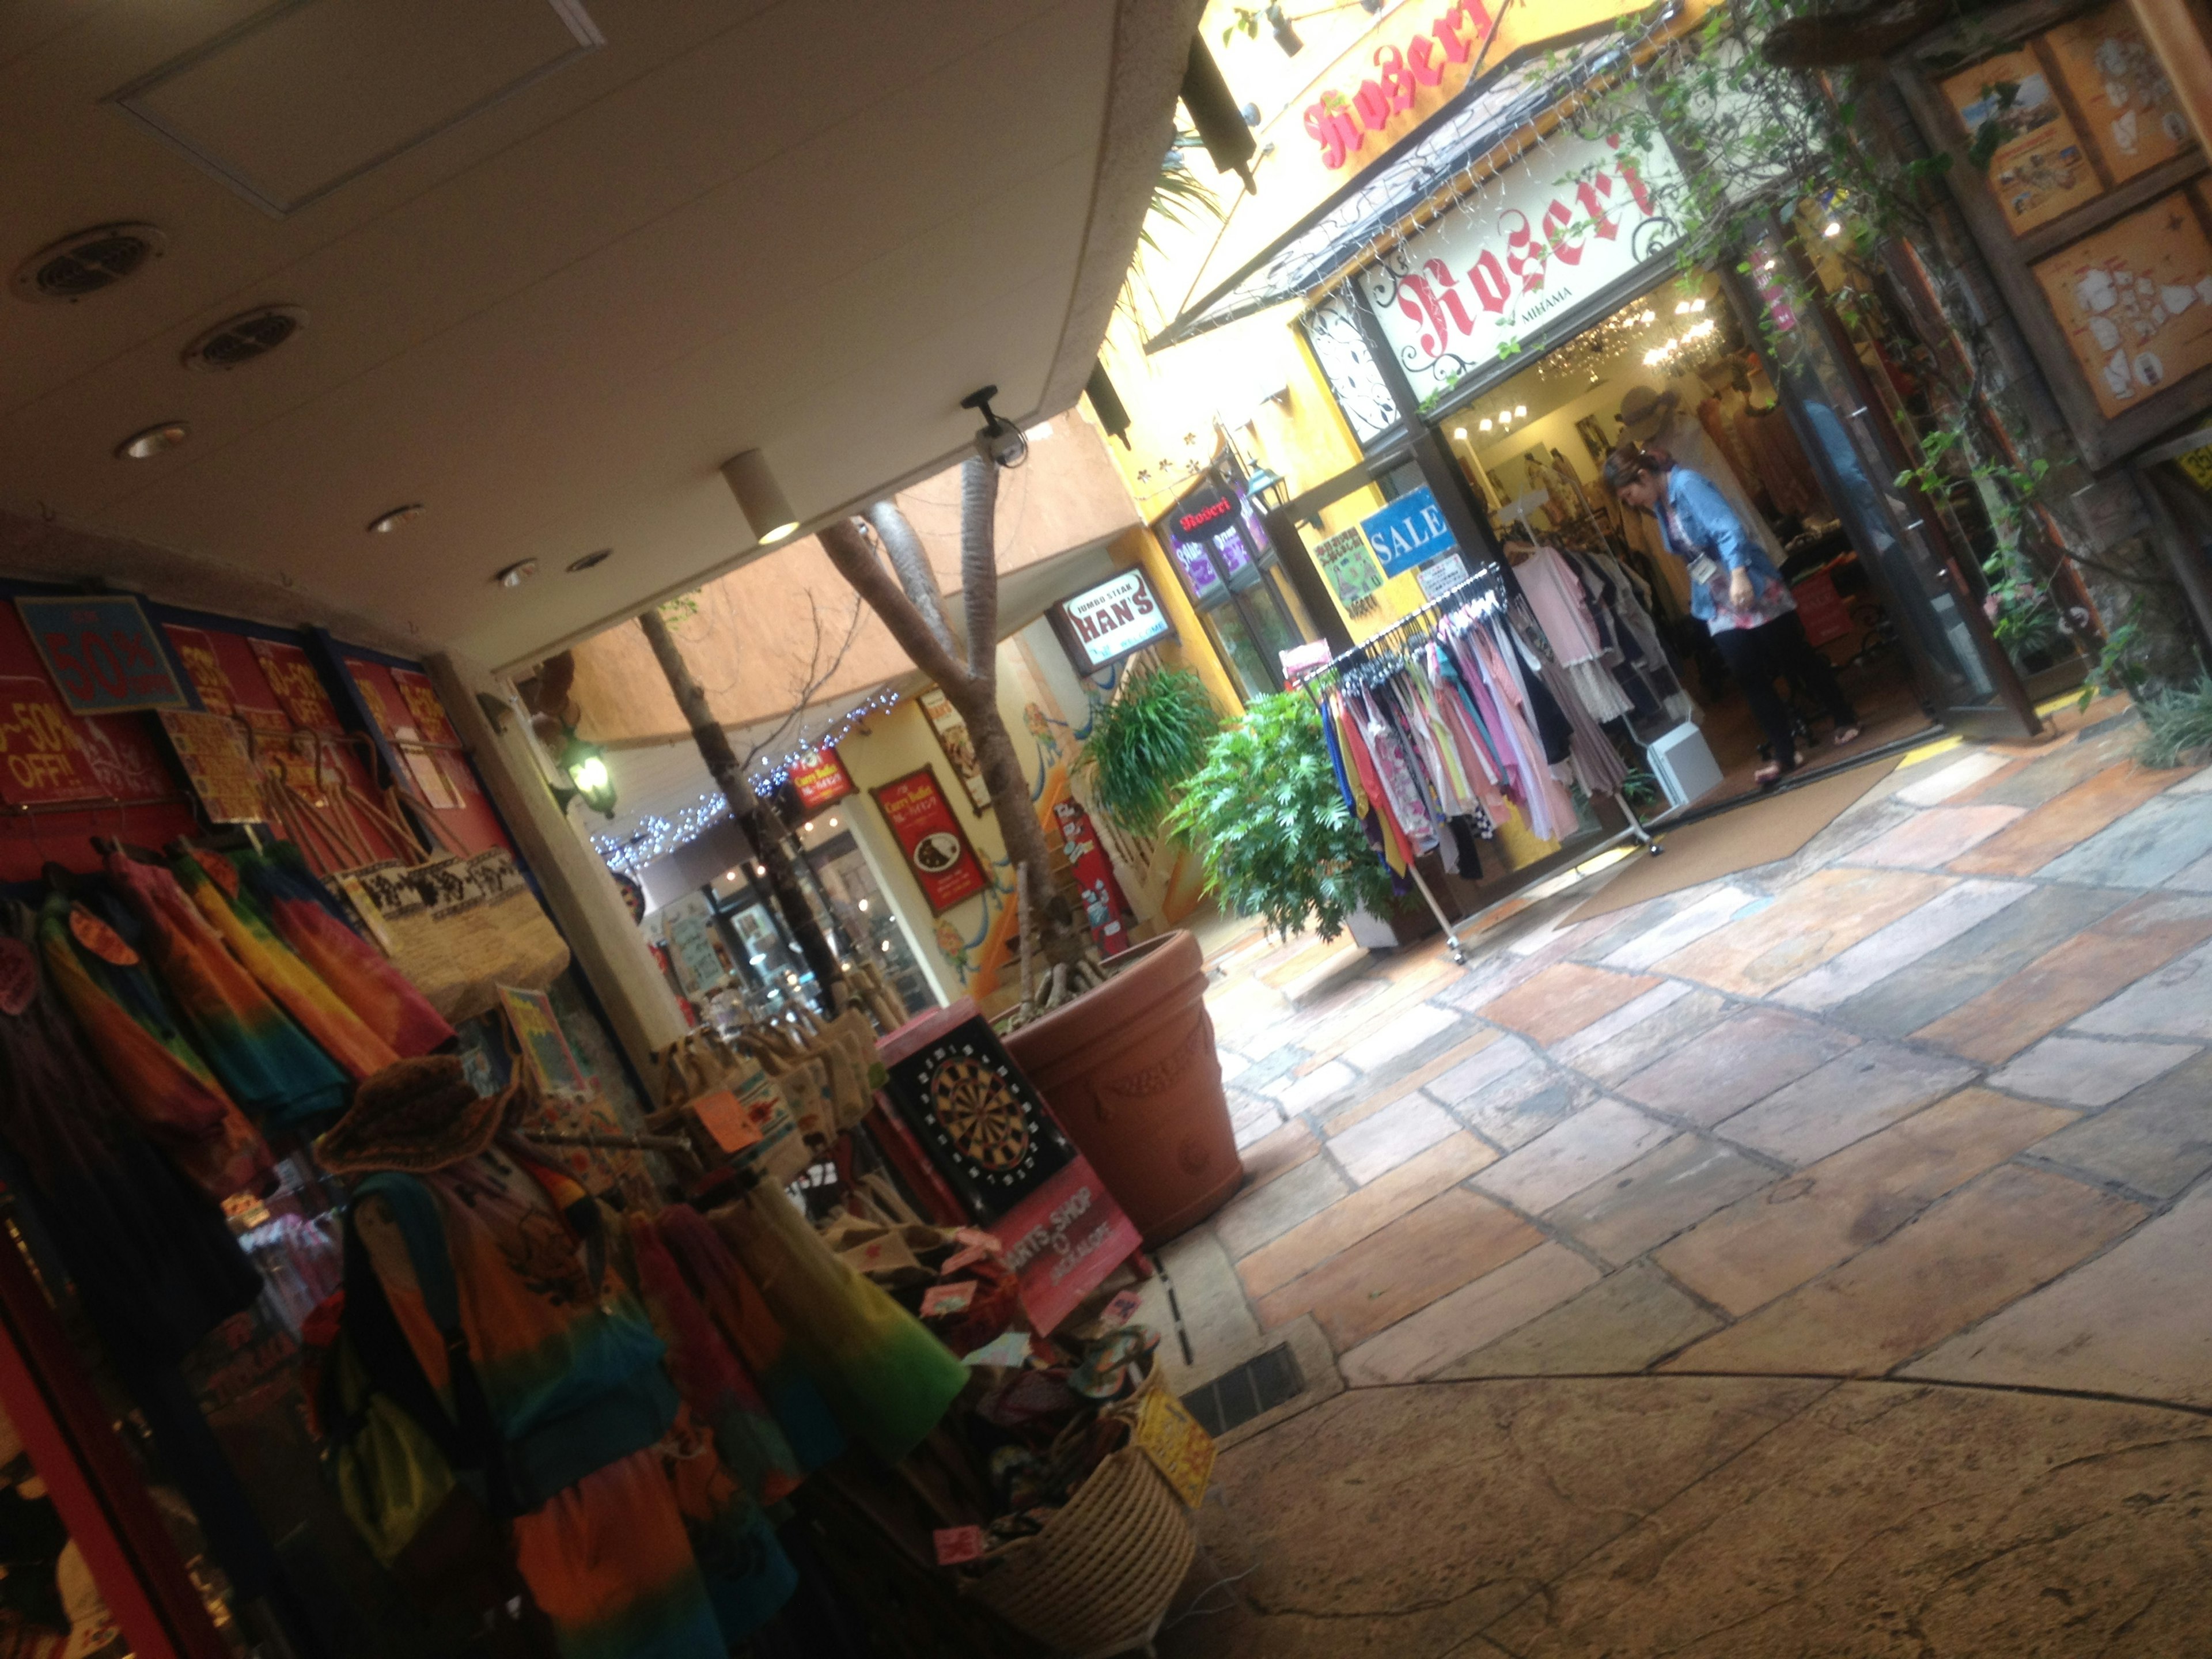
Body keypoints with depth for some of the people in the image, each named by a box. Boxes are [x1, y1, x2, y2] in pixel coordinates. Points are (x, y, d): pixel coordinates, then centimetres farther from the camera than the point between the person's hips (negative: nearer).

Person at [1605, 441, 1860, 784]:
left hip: (1753, 592, -7)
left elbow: (1729, 529, -28)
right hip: (1720, 607, 7)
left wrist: (1738, 575, -39)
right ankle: (1784, 753, 6)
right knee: (1749, 677, 1)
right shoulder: (1660, 505, 8)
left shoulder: (1688, 485, -18)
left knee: (1797, 659, 6)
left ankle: (1846, 720, 24)